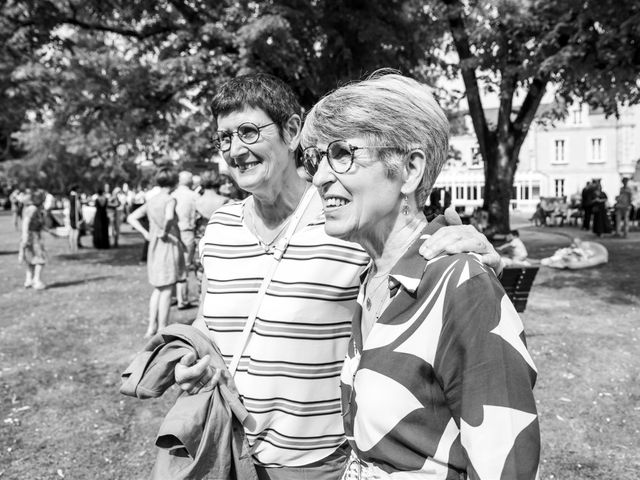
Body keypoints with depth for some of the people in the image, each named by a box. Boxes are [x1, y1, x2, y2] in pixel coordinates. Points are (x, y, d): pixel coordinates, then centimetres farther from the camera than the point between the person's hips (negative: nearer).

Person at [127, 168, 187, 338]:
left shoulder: (151, 201, 8)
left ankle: (151, 327, 22)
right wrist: (165, 232, -18)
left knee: (157, 289, 18)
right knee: (166, 290, 1)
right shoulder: (170, 200, -13)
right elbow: (169, 217, -34)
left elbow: (131, 218, 11)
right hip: (169, 246, -7)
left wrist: (146, 233, 7)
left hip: (154, 247, 7)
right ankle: (162, 330, 7)